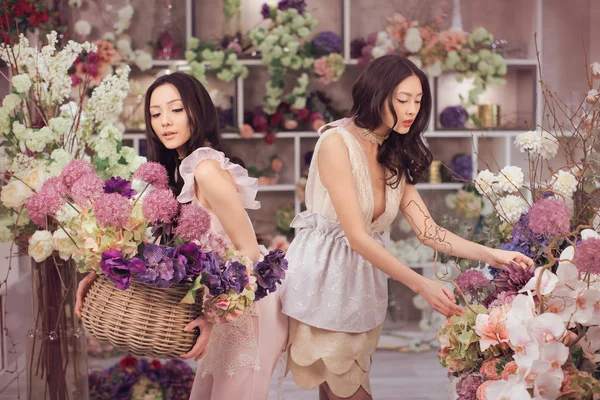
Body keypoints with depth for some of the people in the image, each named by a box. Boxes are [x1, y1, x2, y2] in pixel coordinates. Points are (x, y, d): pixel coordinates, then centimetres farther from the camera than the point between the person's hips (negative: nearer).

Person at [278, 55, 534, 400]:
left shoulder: (394, 157, 8)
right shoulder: (337, 143, -17)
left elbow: (427, 230, 1)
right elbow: (357, 236, -21)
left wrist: (489, 254, -12)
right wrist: (421, 285, -26)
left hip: (365, 278, 7)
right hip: (324, 273, -7)